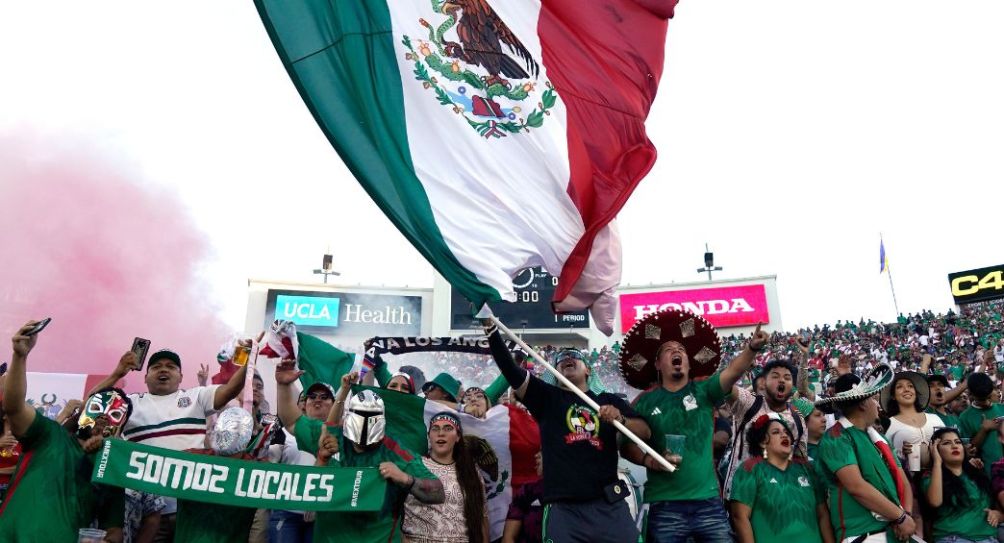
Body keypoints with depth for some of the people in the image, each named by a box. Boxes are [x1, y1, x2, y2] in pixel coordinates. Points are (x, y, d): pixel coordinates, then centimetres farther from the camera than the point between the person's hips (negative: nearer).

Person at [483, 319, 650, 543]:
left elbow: (645, 432, 6)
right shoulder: (547, 397, 11)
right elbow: (509, 368, 0)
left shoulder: (610, 401, 14)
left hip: (609, 506, 1)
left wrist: (621, 420, -14)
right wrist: (489, 325, -9)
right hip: (563, 508, -1)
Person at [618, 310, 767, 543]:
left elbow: (733, 371, -11)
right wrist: (650, 461, -12)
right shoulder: (645, 401, 4)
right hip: (664, 506, -1)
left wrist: (752, 347, -28)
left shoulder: (703, 390, 6)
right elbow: (627, 445, 6)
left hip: (707, 501, 1)